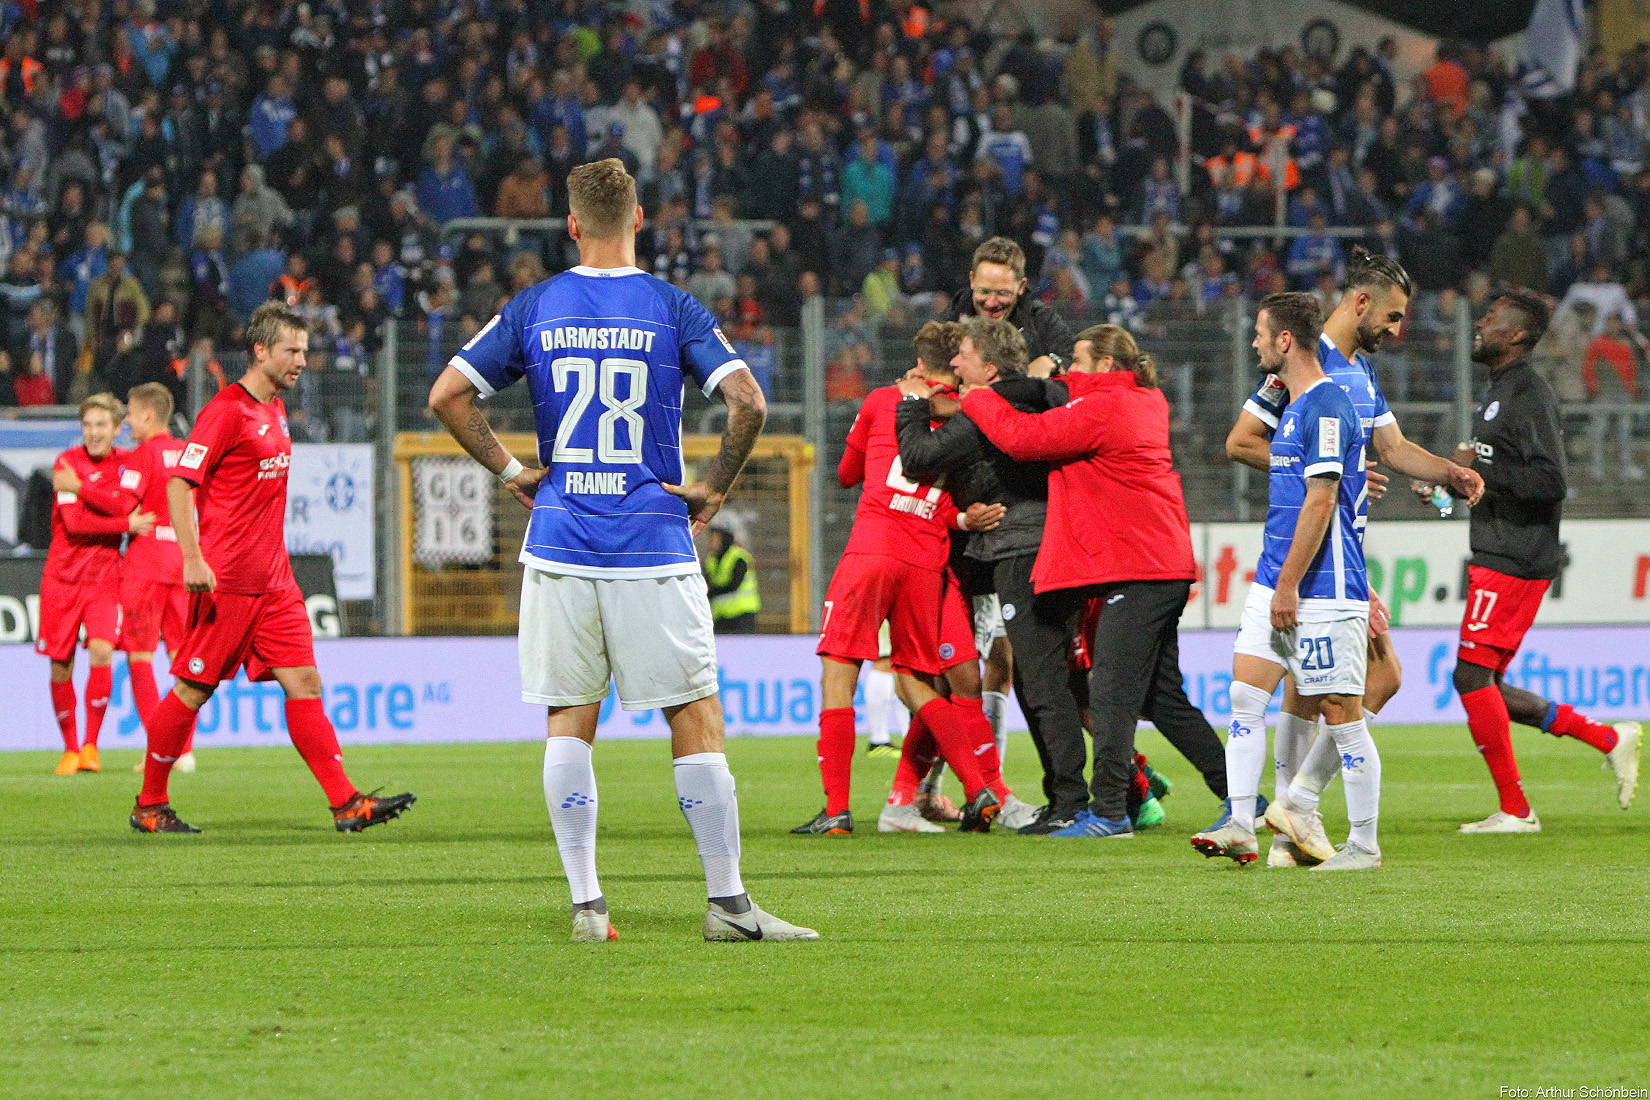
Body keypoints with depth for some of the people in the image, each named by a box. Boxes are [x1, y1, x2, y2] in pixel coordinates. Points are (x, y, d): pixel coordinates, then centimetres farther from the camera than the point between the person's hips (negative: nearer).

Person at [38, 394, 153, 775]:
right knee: (61, 666, 2)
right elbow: (74, 521, -16)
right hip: (63, 575, -1)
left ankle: (91, 746, -5)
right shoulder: (68, 462, -7)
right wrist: (127, 524, -19)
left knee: (101, 652, -18)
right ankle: (70, 750, 18)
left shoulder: (126, 461, 5)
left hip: (105, 576, 1)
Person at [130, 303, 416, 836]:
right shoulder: (226, 410, -11)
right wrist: (192, 558, -23)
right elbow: (180, 482, -15)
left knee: (304, 683, 0)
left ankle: (346, 802, -5)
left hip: (274, 581, 8)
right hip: (227, 581, -8)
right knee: (193, 690, -1)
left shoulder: (275, 411, 16)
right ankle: (149, 804, 11)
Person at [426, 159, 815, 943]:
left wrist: (510, 472, 9)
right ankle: (727, 902, 1)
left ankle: (585, 904, 4)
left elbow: (446, 395, 2)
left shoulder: (534, 309, 4)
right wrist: (714, 489, 0)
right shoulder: (673, 309, -2)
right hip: (653, 546, -2)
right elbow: (747, 401, -13)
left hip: (560, 546, 2)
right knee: (696, 719, 2)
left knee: (569, 723, 7)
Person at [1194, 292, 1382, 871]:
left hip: (1324, 588, -10)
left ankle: (1364, 844, 4)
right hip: (1275, 583, 10)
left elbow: (1320, 503, -19)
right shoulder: (1292, 405, 16)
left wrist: (1288, 586, -20)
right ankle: (1240, 827, 0)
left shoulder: (1327, 407, -15)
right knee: (1244, 694, 1)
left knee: (1341, 713, -3)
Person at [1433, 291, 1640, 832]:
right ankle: (1607, 737, 15)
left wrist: (1479, 467, -19)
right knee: (1484, 687, 9)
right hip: (1497, 558, 10)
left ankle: (1514, 809, -5)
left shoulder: (1530, 396, -14)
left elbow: (1549, 481, -22)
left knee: (1472, 674, -11)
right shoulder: (1499, 392, 19)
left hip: (1515, 560, -10)